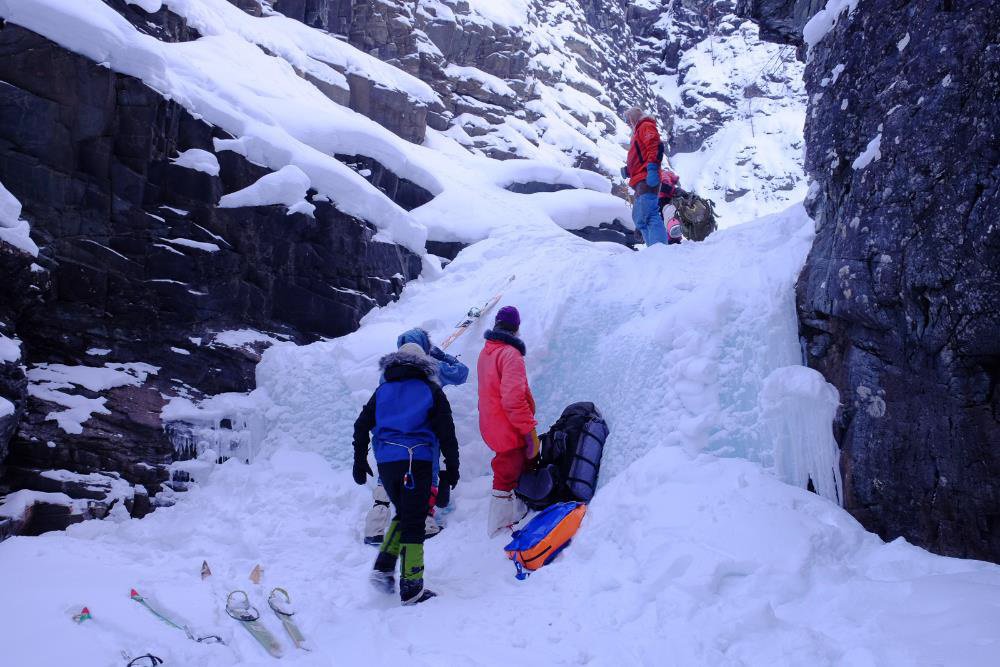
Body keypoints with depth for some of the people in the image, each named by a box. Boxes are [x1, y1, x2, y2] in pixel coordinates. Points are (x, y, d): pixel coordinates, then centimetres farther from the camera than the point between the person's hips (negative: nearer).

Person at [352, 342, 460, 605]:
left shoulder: (383, 390, 16)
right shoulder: (431, 390, 8)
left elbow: (362, 426, 14)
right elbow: (446, 432, 3)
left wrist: (359, 461, 22)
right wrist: (452, 467, 9)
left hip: (385, 462, 4)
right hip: (417, 461, -4)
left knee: (402, 514, 23)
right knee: (413, 522, 0)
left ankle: (383, 567, 13)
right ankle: (411, 589, 1)